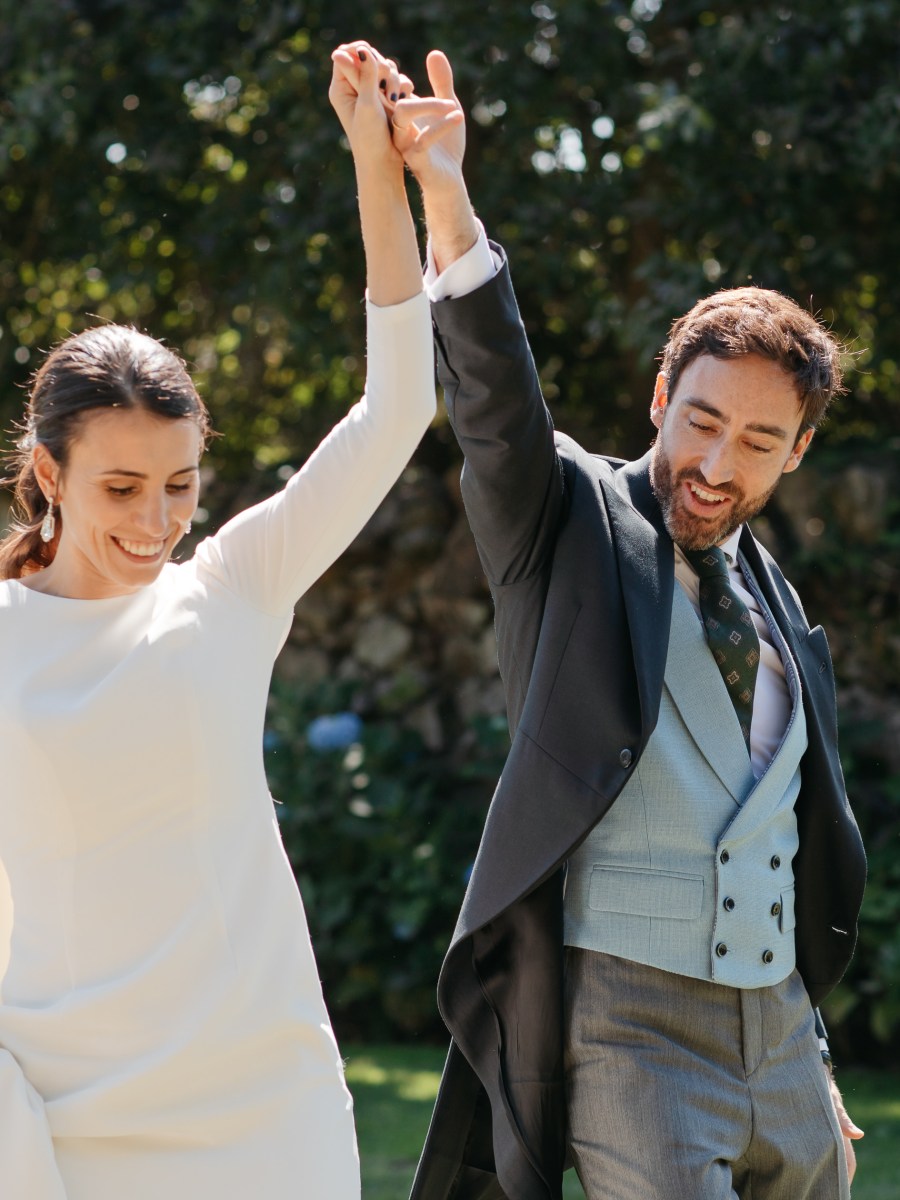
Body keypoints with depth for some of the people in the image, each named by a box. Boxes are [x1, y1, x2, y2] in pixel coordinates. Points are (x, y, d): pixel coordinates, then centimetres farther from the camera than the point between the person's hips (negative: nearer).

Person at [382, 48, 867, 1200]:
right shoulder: (573, 519, -1)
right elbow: (493, 397, -21)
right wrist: (445, 203, -37)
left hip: (775, 1024, 6)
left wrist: (810, 1070, 23)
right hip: (628, 1021, -6)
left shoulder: (770, 594, 14)